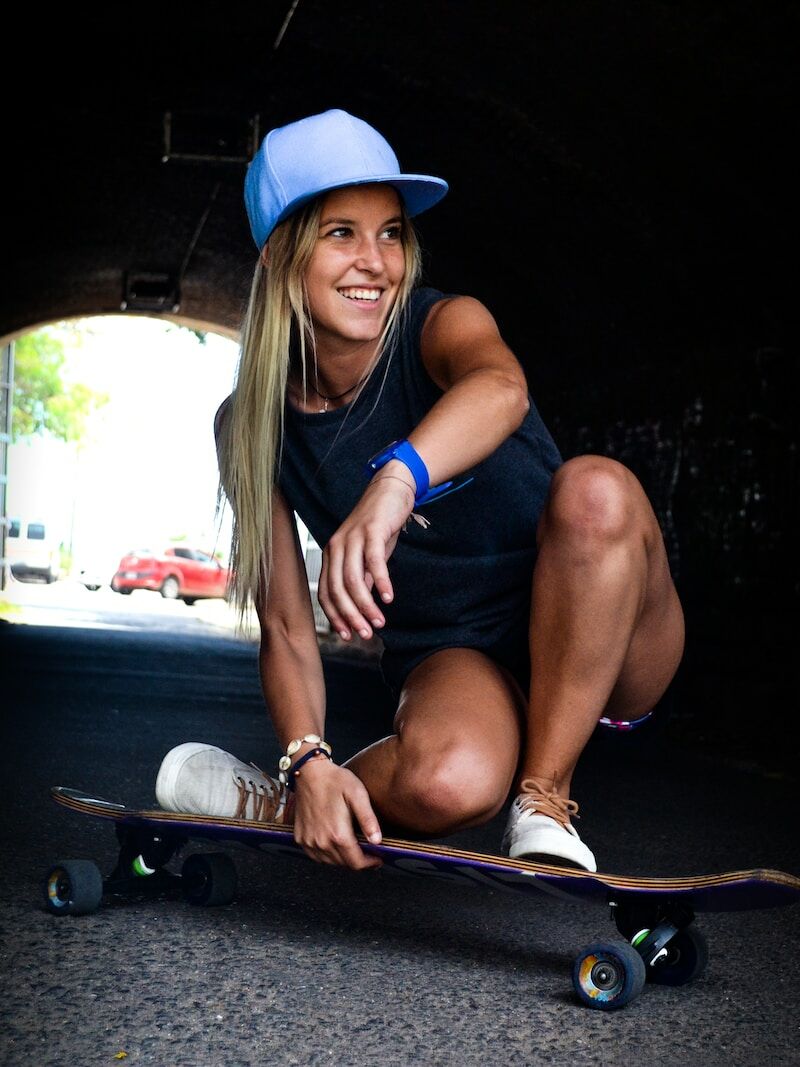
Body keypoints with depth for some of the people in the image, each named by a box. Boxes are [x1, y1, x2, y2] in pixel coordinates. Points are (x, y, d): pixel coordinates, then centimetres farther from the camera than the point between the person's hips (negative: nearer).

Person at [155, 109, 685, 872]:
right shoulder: (253, 427, -4)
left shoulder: (442, 325, -13)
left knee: (594, 490, -35)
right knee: (447, 782, -37)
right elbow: (286, 629, -3)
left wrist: (397, 477, -59)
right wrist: (307, 763, -20)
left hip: (595, 644, 0)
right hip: (452, 659, 0)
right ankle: (280, 799, -4)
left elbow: (501, 388, -40)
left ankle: (544, 799, -20)